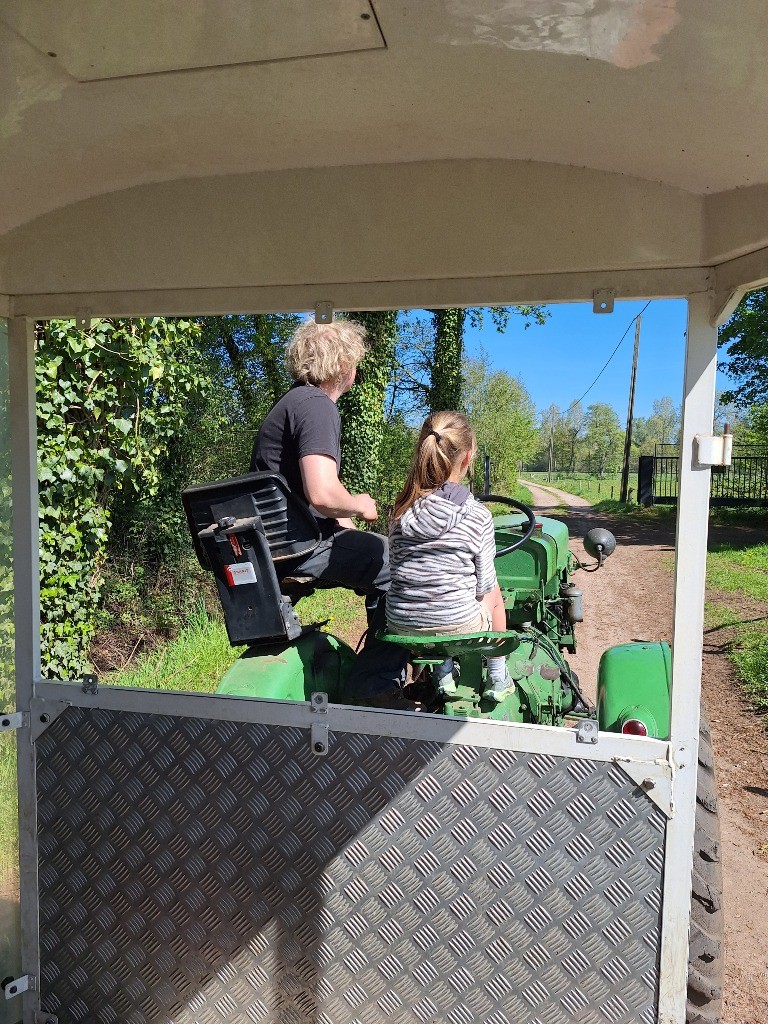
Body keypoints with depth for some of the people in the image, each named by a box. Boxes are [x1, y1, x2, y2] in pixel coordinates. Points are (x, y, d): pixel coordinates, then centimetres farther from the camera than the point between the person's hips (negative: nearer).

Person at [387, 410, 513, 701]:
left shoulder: (401, 509, -4)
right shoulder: (478, 517, -13)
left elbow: (399, 572, 6)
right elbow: (483, 588, -4)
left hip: (400, 630, 3)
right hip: (459, 631, -3)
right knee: (494, 593, 27)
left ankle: (443, 671, 34)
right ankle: (497, 676, 37)